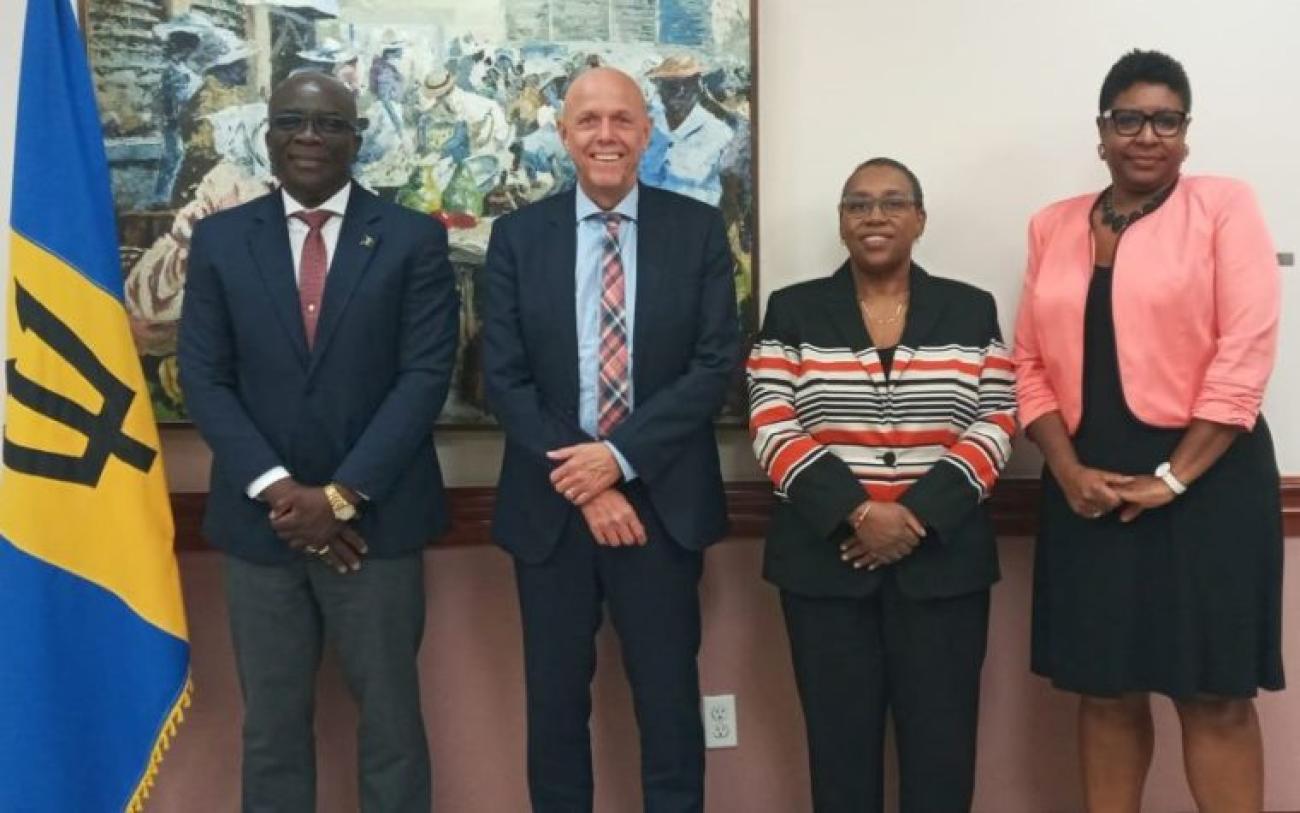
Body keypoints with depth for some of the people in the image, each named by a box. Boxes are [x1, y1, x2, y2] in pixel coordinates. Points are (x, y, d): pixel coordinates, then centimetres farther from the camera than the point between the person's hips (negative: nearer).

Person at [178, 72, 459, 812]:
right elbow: (204, 378, 1)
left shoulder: (414, 239, 0)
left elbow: (426, 375, -7)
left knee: (391, 717, 10)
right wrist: (277, 488, -11)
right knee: (271, 725, 12)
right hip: (261, 521, 2)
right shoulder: (220, 239, 6)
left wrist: (342, 495, -14)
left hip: (376, 518, -1)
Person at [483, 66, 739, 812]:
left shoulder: (699, 229, 0)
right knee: (555, 699, 12)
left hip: (662, 500, -1)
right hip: (551, 502, 1)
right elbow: (504, 377, -3)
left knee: (669, 697, 10)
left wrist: (620, 457, -15)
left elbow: (717, 364, -6)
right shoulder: (518, 235, 2)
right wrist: (582, 485, -12)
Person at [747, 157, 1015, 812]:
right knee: (839, 738, 6)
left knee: (940, 742, 5)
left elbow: (996, 426, 0)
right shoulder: (792, 312, 5)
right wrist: (858, 512, -16)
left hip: (942, 558, 1)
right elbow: (774, 430, -4)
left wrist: (918, 515, -13)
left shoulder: (971, 311, 7)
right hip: (825, 558, 0)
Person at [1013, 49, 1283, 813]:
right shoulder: (1054, 227, 11)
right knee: (1105, 689, 10)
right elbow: (1031, 363, 8)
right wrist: (1067, 469, -6)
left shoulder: (1224, 205, 0)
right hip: (1089, 485, 4)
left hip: (1204, 477, -3)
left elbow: (1245, 352, -9)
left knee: (1214, 693, 2)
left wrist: (1173, 476, -13)